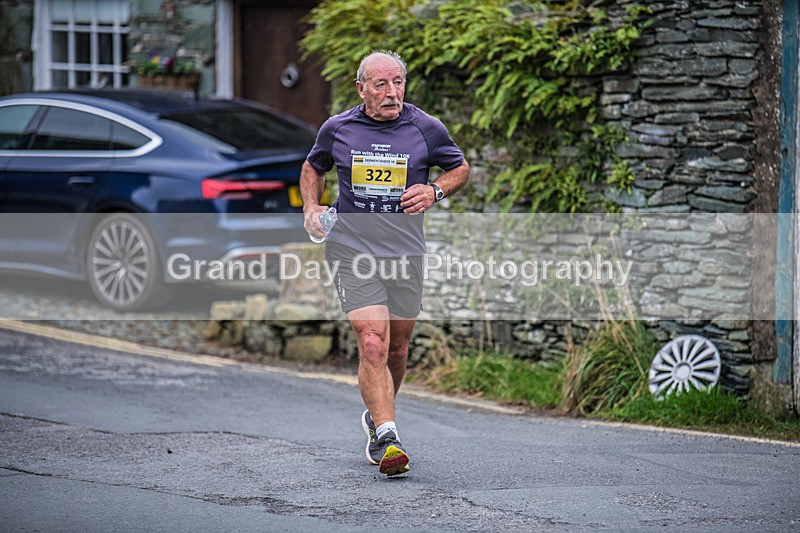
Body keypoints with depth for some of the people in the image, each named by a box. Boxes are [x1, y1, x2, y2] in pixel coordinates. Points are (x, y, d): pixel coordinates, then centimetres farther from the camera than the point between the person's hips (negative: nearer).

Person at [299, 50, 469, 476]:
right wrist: (311, 207, 3)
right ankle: (386, 439, -20)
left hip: (405, 252, 2)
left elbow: (459, 168, 15)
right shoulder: (337, 129, 1)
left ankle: (376, 417, 38)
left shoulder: (426, 128, 0)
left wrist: (435, 191, -5)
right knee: (372, 344, -16)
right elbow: (313, 167, 21)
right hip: (352, 250, -2)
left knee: (397, 348, 12)